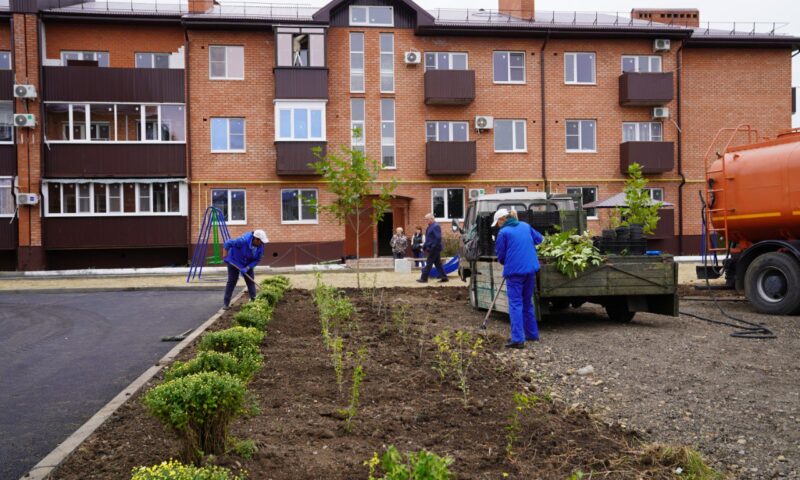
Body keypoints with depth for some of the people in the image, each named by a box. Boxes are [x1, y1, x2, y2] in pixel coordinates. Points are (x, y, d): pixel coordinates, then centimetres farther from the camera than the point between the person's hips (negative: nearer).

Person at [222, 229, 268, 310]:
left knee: (251, 280, 0)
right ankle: (226, 303, 3)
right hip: (234, 261, -4)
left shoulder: (260, 246, -20)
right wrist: (225, 255, -18)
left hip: (248, 263, 5)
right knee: (232, 281, -4)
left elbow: (257, 259, -13)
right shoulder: (243, 241, -37)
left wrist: (247, 268, -23)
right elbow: (228, 243, -27)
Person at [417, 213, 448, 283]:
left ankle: (424, 278, 2)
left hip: (434, 249, -10)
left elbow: (438, 238, -22)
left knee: (429, 263, -4)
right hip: (432, 248, 10)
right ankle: (444, 277, 13)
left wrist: (432, 247, -23)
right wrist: (424, 246, 14)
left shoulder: (436, 226, -15)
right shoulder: (430, 226, 15)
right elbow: (428, 238, 22)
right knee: (438, 263, 11)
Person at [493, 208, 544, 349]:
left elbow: (500, 256, -2)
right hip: (531, 269, 6)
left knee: (515, 304, -6)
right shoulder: (526, 226, 10)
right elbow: (539, 239, 25)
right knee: (527, 302, 19)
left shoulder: (503, 232, -8)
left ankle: (517, 338, -14)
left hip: (514, 270, -6)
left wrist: (504, 262, 18)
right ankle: (532, 333, 27)